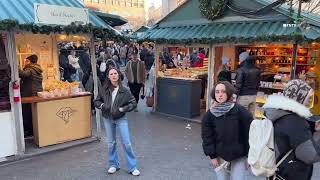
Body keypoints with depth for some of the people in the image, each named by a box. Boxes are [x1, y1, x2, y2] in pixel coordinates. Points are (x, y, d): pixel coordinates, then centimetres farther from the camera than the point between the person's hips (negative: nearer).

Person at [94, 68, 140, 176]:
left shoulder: (124, 90, -11)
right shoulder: (103, 90, -5)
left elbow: (133, 103, -6)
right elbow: (96, 101, 7)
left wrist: (122, 109, -18)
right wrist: (102, 105, -14)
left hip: (121, 119, -2)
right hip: (107, 119, 2)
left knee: (126, 143, -1)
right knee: (111, 143, 15)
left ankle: (132, 167, 14)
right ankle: (113, 165, 33)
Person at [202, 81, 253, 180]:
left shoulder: (240, 110, -15)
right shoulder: (209, 114, -7)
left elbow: (251, 132, -10)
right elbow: (207, 137, -1)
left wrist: (250, 155, -7)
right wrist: (212, 156, -3)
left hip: (239, 155, -2)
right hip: (220, 155, 2)